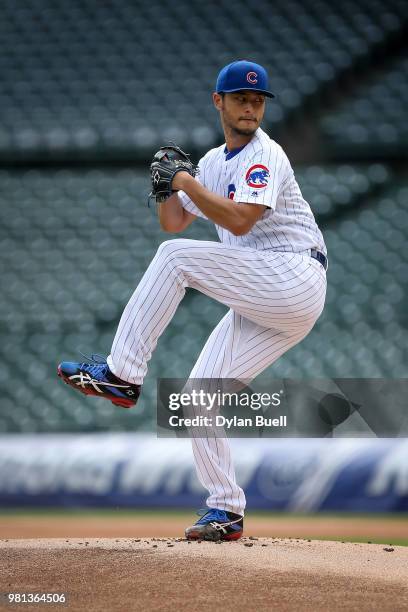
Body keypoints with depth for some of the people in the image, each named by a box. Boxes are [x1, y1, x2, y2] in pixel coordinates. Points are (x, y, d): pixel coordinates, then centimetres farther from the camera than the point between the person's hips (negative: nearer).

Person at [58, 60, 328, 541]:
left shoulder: (265, 155, -6)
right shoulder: (214, 161, 20)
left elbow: (239, 221, -21)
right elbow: (172, 221, 21)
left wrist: (188, 182, -12)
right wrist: (169, 182, 3)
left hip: (297, 279, -9)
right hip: (260, 305, 9)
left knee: (175, 257, -19)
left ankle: (122, 374, -19)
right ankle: (226, 513, 7)